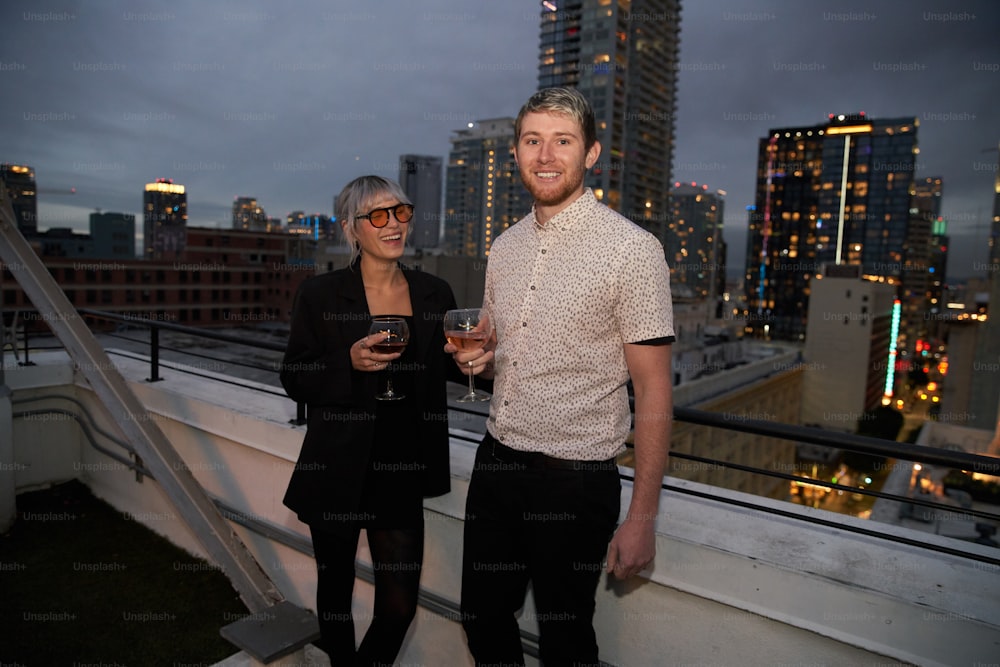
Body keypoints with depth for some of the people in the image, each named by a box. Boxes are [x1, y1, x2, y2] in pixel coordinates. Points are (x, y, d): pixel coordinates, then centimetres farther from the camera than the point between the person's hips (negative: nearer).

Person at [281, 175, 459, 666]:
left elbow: (450, 367, 12)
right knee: (335, 586, 19)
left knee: (400, 604, 5)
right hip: (338, 473, -1)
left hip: (403, 472, 2)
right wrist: (350, 361, -21)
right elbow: (294, 380, -4)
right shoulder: (319, 295, -5)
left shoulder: (434, 294, 3)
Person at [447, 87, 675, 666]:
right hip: (497, 459, 6)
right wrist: (476, 359, -5)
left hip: (575, 478, -5)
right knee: (483, 619, 20)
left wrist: (642, 518, -15)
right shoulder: (506, 247, 6)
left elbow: (654, 391, -13)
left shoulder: (632, 249, -13)